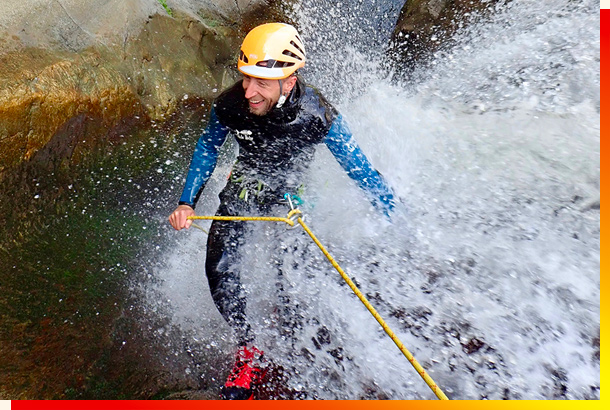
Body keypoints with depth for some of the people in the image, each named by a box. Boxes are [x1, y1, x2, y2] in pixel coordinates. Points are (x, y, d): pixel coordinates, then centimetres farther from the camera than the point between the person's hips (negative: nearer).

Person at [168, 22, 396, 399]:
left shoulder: (320, 117, -33)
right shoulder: (229, 105, -26)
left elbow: (361, 169, -19)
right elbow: (207, 149, -4)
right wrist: (187, 202, -9)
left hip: (294, 188, -2)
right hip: (247, 183, 2)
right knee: (220, 269, -11)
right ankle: (250, 351, 10)